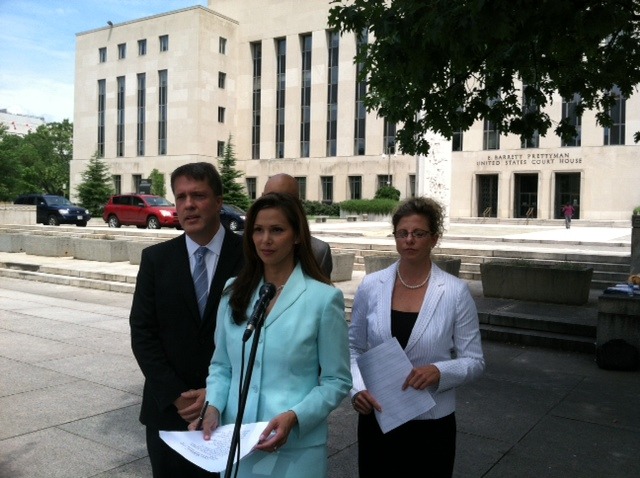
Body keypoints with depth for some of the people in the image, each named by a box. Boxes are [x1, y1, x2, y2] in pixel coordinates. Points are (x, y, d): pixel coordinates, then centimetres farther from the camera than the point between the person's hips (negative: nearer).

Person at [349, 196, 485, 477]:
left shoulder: (456, 292, -9)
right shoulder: (371, 286, -3)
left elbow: (474, 361, -5)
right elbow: (353, 347, 4)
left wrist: (439, 371, -23)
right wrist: (357, 388, -12)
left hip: (432, 422, -1)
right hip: (376, 416, 2)